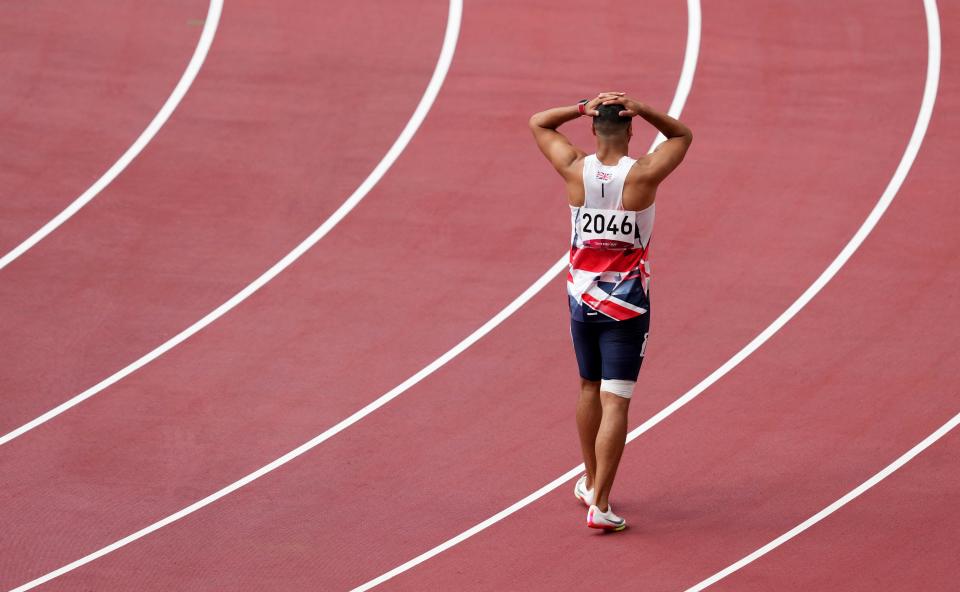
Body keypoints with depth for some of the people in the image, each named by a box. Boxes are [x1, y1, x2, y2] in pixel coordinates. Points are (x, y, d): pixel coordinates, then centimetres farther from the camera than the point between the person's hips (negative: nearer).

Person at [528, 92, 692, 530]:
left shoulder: (576, 171, -7)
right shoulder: (642, 175, -13)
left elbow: (538, 123, 9)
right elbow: (682, 135, 4)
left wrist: (583, 108, -4)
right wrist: (641, 111, -9)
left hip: (582, 299, 3)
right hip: (626, 308, -3)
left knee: (590, 389, 22)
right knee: (615, 403, -4)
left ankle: (591, 482, 37)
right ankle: (599, 504, -11)